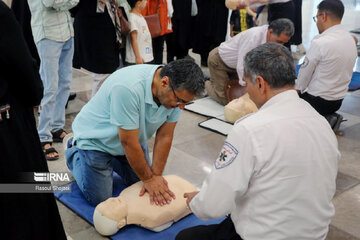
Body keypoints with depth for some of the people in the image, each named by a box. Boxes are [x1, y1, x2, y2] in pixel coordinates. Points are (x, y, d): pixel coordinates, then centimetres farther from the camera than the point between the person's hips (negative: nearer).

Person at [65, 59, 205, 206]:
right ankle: (74, 155, 23)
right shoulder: (128, 88, -42)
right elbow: (128, 142, -34)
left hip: (133, 135, 6)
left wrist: (156, 175, -16)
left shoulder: (177, 92, -21)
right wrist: (149, 179, -23)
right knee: (99, 198, -2)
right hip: (96, 139, -6)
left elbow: (164, 137, -13)